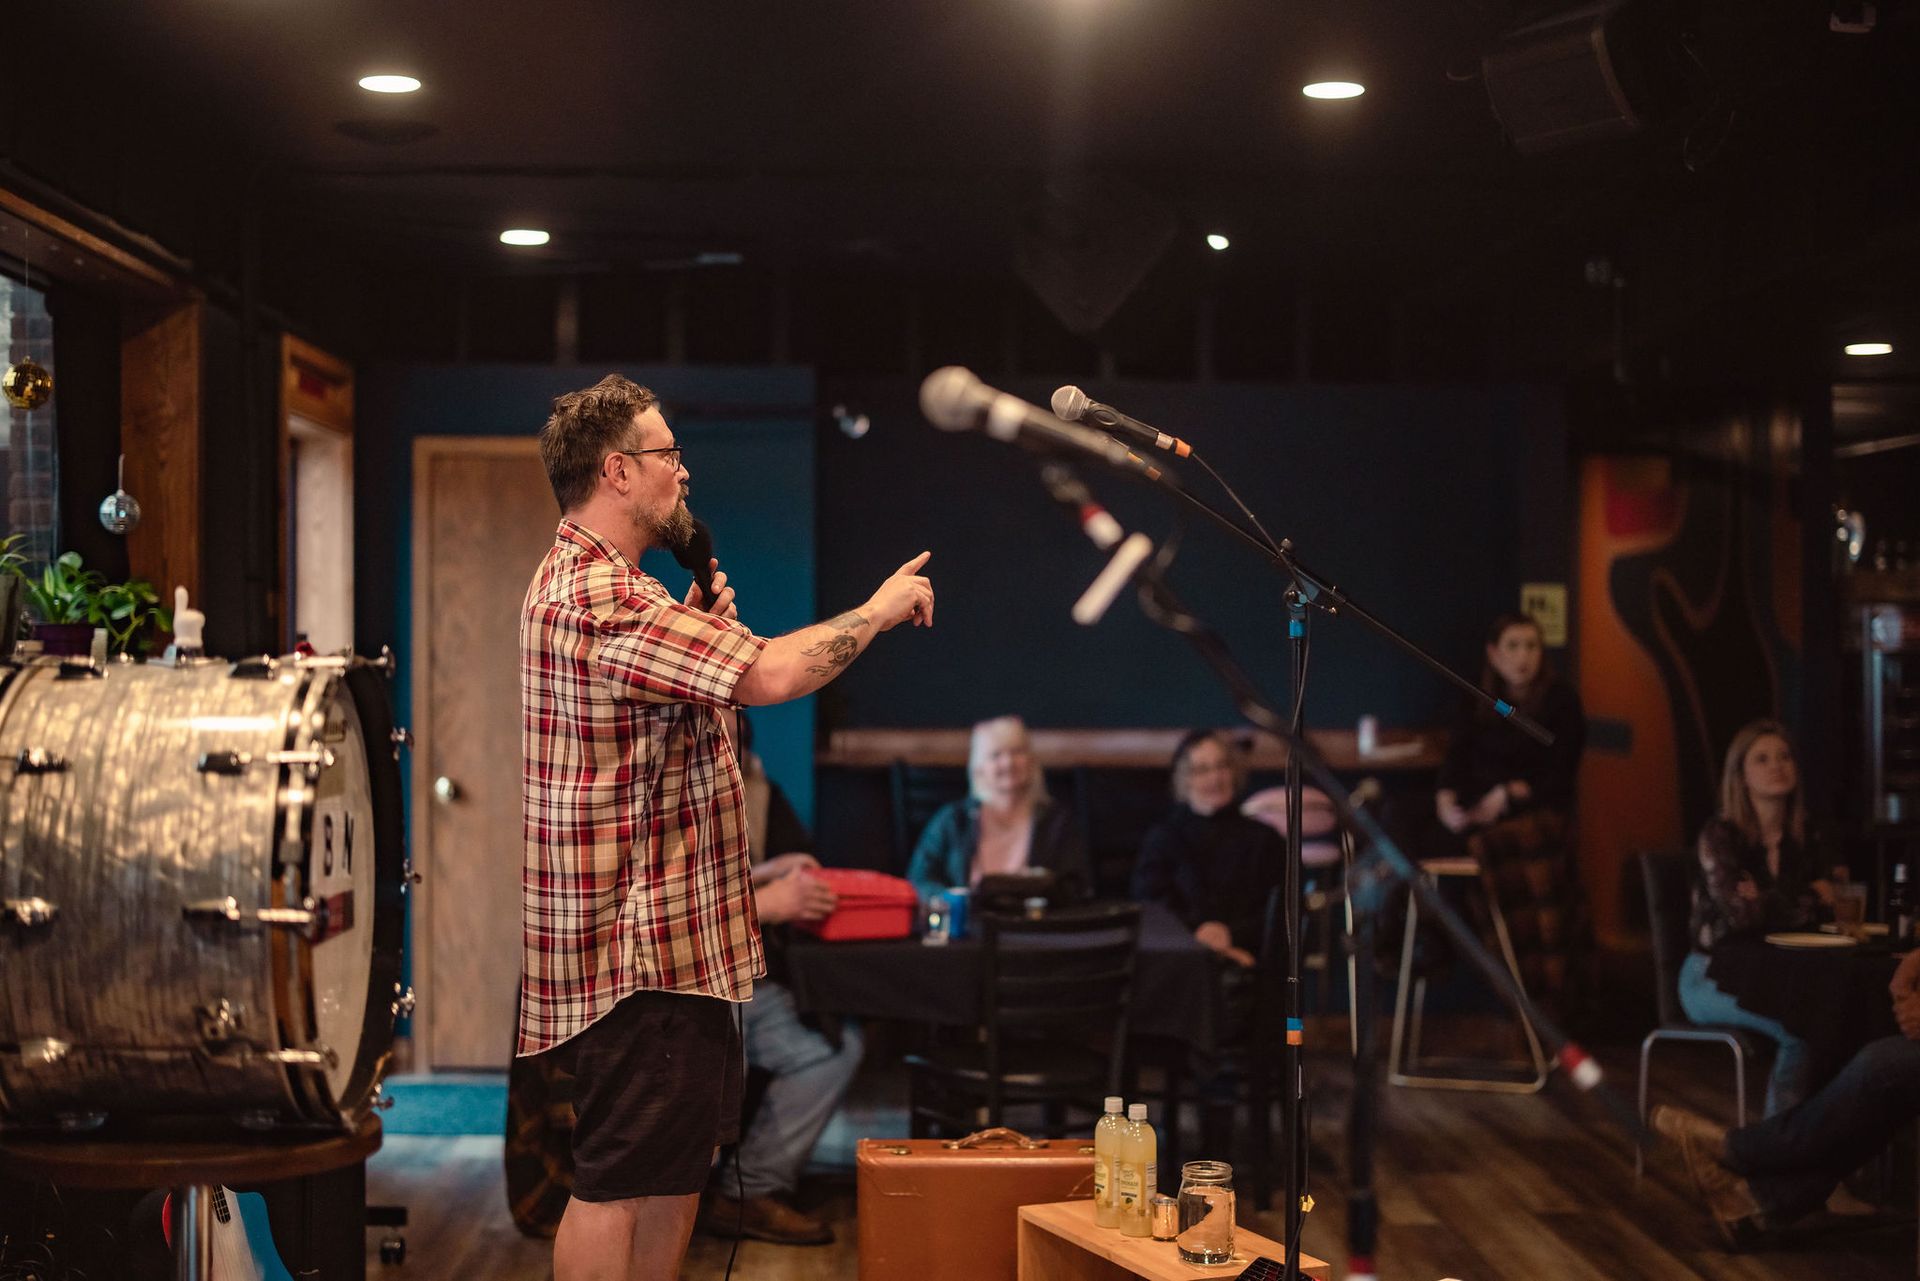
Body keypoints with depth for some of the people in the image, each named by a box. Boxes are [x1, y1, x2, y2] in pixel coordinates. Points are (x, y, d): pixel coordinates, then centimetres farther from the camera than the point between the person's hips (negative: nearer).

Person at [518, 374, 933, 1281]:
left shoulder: (587, 579, 18)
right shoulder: (596, 595, -20)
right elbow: (771, 675, -26)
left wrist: (706, 624, 8)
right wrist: (877, 610, -9)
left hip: (676, 936, 11)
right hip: (640, 944, -11)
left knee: (678, 1166, 17)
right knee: (618, 1183, -5)